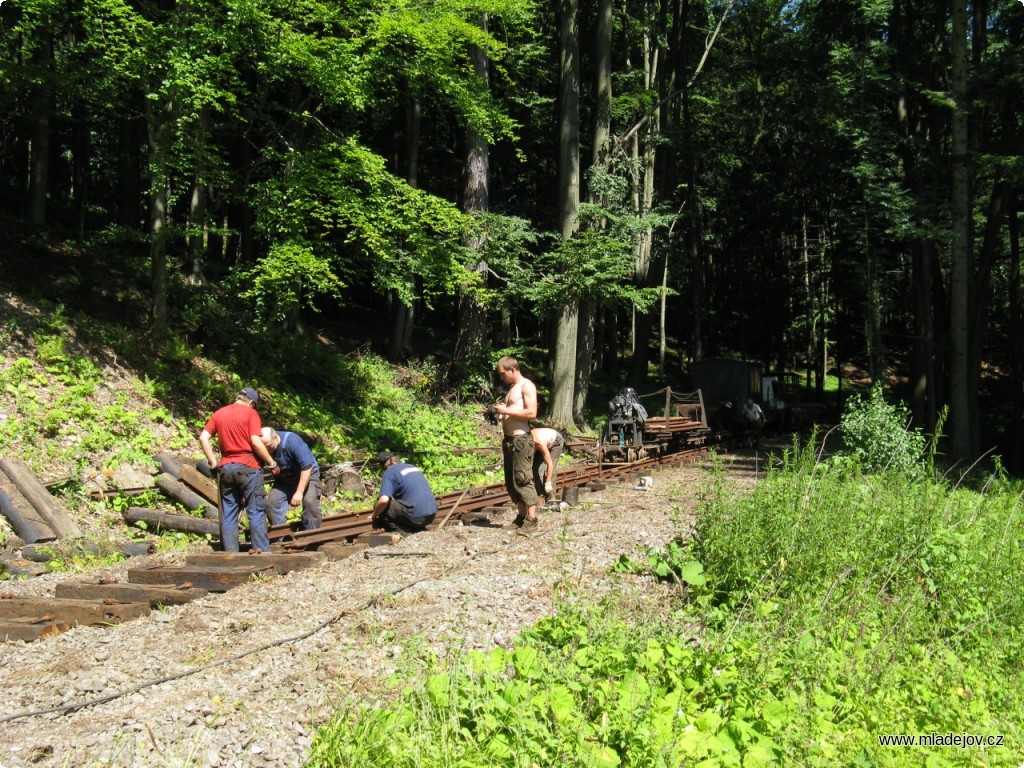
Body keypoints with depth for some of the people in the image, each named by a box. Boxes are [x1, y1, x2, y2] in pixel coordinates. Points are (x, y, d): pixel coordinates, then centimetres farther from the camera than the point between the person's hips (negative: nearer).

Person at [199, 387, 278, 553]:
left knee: (228, 514, 8)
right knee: (256, 512, 0)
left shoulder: (219, 413, 12)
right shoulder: (250, 413, -4)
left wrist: (213, 462, 8)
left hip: (225, 468, 5)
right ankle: (261, 551, -2)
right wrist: (271, 463, -5)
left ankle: (230, 553, 8)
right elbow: (255, 441, -13)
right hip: (247, 467, -5)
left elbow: (203, 437, 6)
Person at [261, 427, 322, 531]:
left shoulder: (292, 441, -32)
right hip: (284, 478, 5)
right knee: (271, 502, -10)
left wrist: (299, 492, -30)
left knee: (310, 501, -25)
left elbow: (307, 467, -29)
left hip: (307, 473, -5)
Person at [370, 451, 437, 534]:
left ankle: (405, 534, -7)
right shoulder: (413, 467, 19)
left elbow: (384, 500, -18)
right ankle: (420, 530, 13)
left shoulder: (389, 472, -4)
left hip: (416, 517, -8)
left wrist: (374, 516, 0)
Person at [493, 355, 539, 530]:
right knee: (511, 481, 9)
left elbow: (531, 413, -18)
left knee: (523, 479, -9)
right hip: (509, 439, 9)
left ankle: (531, 519, -5)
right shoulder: (512, 388, 20)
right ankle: (521, 516, 16)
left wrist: (506, 410, -16)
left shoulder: (526, 386, -8)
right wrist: (502, 413, 8)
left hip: (521, 440, -9)